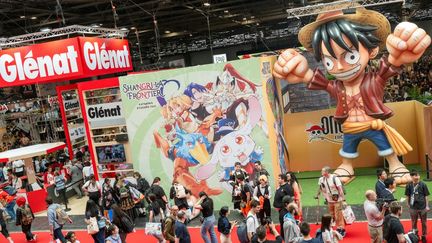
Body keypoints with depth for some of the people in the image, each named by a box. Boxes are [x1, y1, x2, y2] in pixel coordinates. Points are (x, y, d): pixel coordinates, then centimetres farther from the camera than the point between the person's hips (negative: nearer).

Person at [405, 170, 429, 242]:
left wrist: (427, 206, -3)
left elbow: (426, 196, -4)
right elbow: (407, 196, 2)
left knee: (424, 223, 12)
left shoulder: (423, 184, -9)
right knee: (414, 223, 15)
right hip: (413, 207, 1)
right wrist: (408, 205, 3)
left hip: (423, 207, -1)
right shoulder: (409, 185, -7)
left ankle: (423, 236, 28)